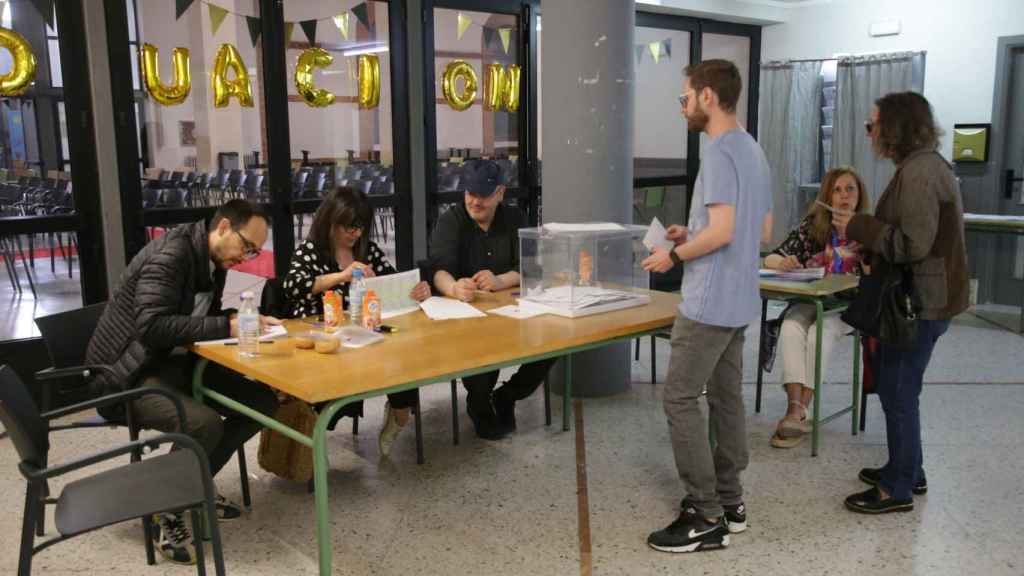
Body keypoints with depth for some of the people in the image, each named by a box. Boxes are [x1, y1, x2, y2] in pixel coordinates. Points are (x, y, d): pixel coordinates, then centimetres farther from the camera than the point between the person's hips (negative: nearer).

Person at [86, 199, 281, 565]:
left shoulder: (216, 261, 7)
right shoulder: (171, 254, -21)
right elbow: (151, 326, -31)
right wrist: (227, 327, -28)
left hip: (175, 364, 9)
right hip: (131, 374, -9)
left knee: (262, 402, -4)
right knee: (205, 424, -32)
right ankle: (167, 513, -6)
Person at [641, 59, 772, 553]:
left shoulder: (719, 152, -16)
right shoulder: (753, 151, 15)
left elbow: (722, 232, -24)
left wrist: (674, 256, -9)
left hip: (710, 302, -10)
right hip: (738, 300, 10)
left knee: (680, 398, -5)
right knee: (726, 396, 14)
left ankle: (706, 517, 0)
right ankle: (728, 500, 22)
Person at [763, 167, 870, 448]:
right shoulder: (812, 225, 6)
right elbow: (770, 259, 2)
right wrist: (784, 262, -23)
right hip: (809, 300, 2)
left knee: (819, 334, -32)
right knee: (791, 328, -30)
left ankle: (798, 412, -25)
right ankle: (796, 410, -36)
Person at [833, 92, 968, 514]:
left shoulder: (917, 171, -20)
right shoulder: (926, 163, 14)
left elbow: (913, 244, -25)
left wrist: (857, 228, -16)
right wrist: (867, 245, 14)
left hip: (920, 303, -10)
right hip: (923, 298, 10)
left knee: (898, 392, -1)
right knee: (897, 387, 19)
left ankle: (898, 489, 10)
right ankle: (907, 471, 31)